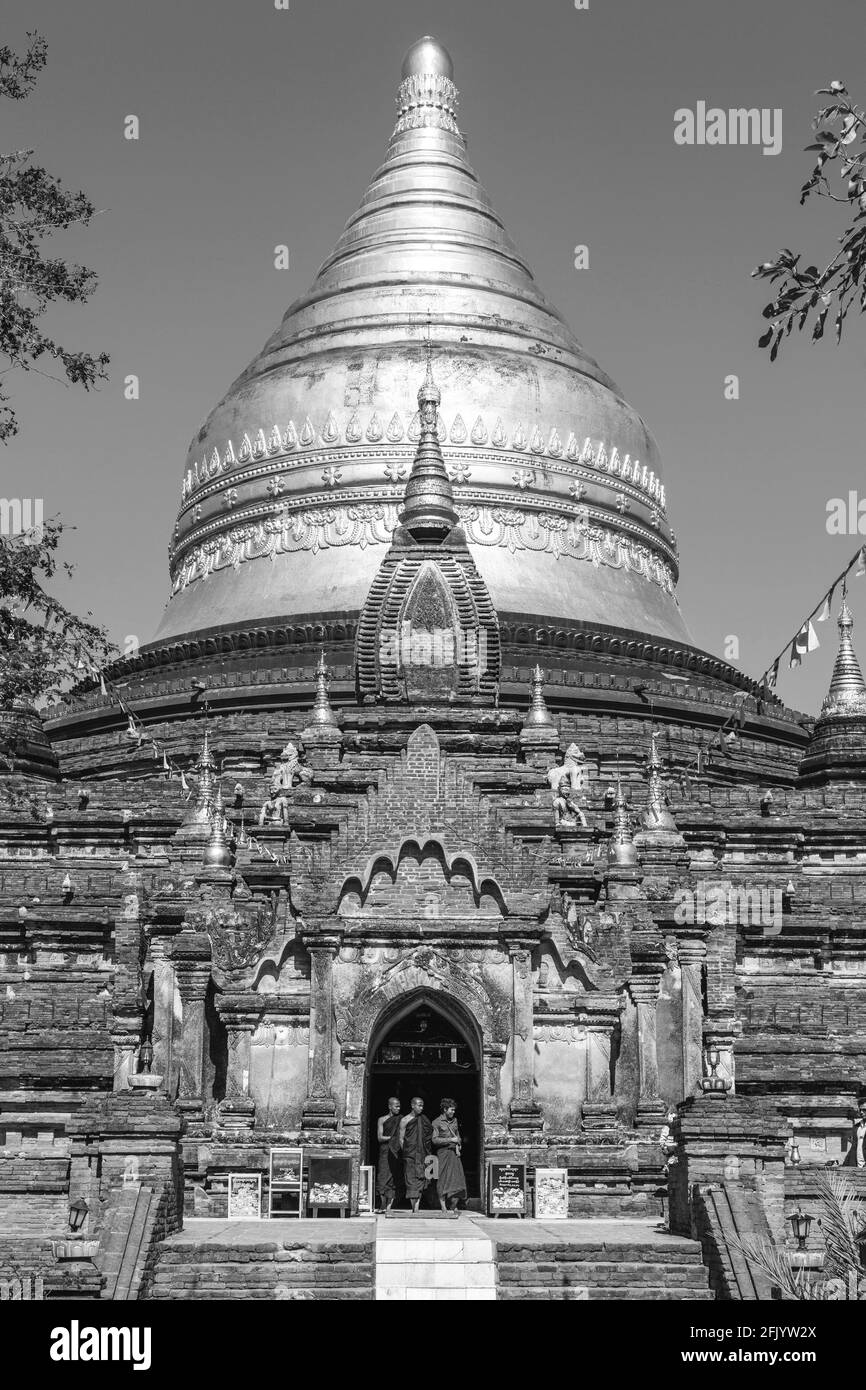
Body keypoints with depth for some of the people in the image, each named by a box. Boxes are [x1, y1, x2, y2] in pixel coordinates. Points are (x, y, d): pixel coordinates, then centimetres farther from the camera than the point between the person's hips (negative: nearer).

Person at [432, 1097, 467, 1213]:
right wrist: (450, 1140, -13)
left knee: (458, 1180, -4)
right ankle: (444, 1207, -3)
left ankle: (453, 1206, 4)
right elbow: (435, 1139, -9)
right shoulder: (437, 1122, -3)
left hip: (454, 1153, 5)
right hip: (443, 1152, -5)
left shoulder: (454, 1120, 16)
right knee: (443, 1179, -6)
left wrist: (458, 1146, 8)